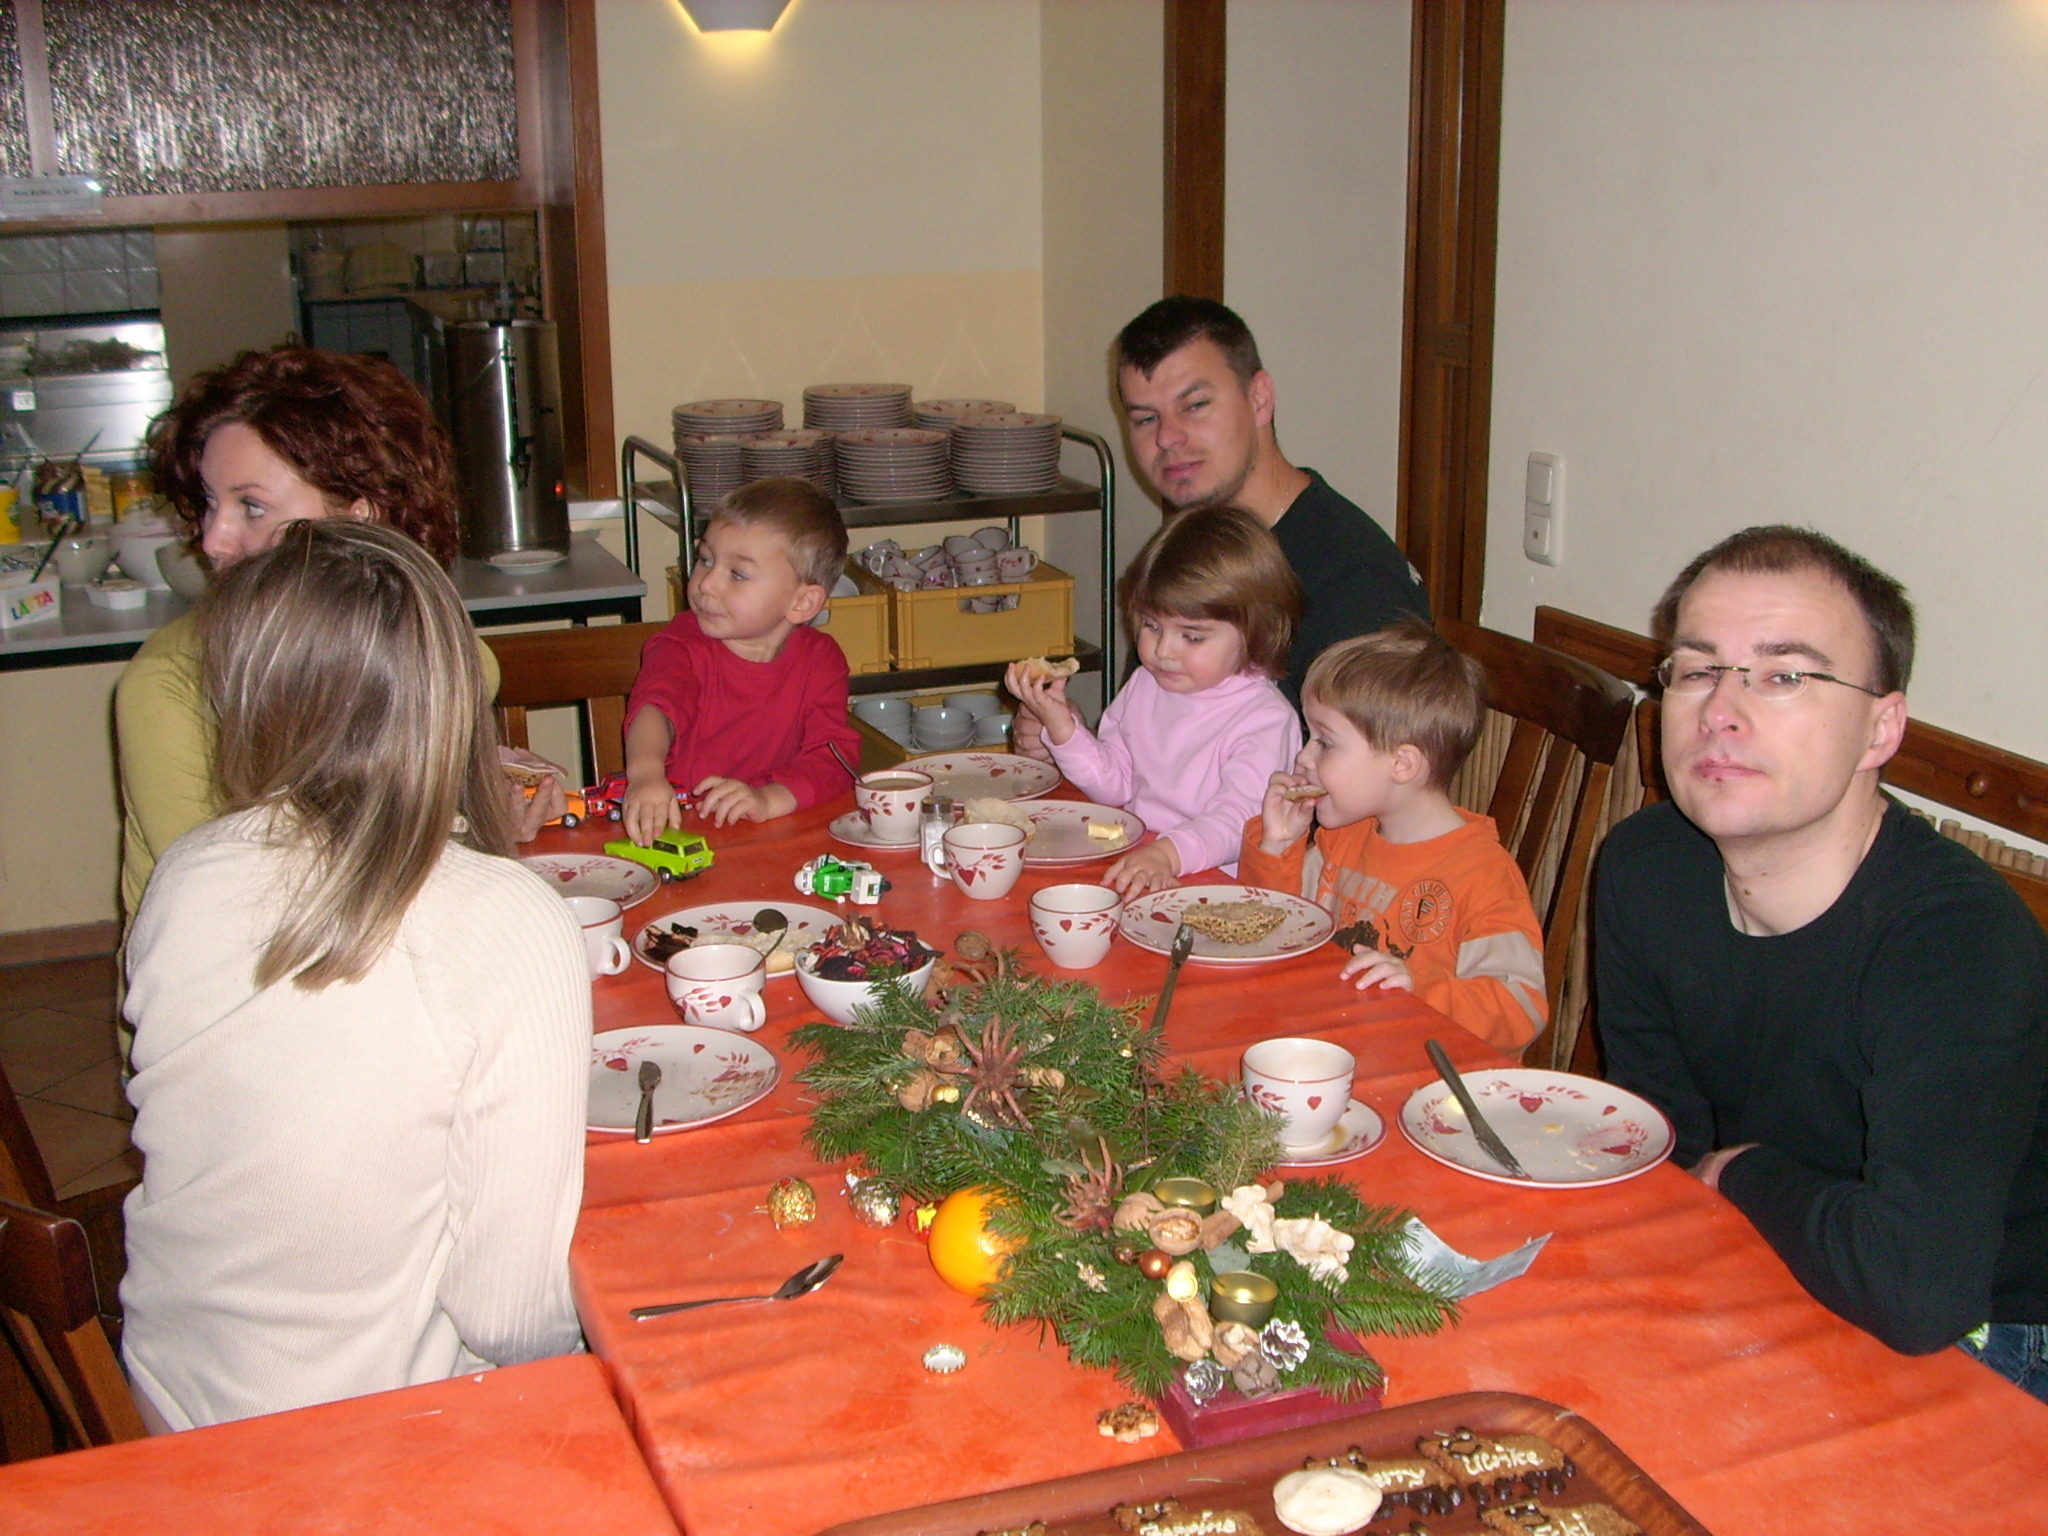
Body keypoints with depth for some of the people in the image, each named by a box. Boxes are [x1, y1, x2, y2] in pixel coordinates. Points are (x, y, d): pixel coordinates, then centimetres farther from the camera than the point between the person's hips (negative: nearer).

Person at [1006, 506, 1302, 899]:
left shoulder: (1266, 720, -9)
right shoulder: (1144, 687, 14)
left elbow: (1239, 819, -21)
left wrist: (1169, 854, -38)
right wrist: (1060, 723, 2)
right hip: (1126, 861, 6)